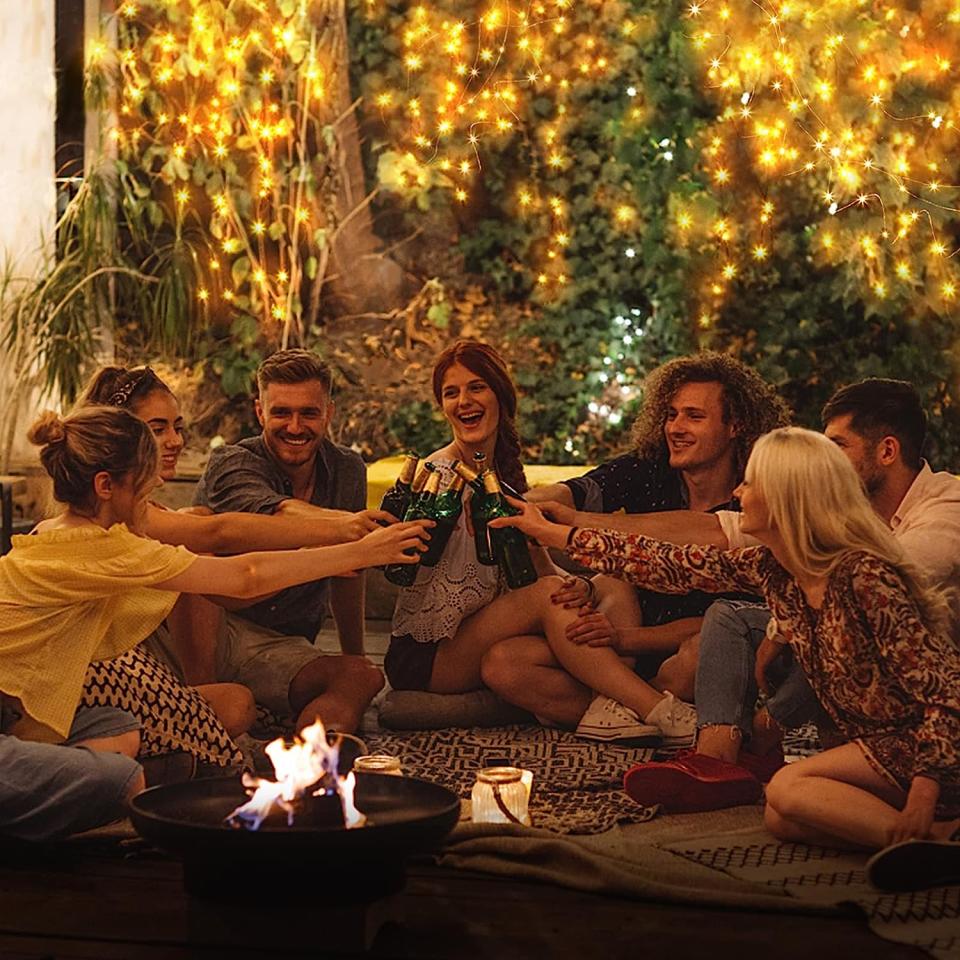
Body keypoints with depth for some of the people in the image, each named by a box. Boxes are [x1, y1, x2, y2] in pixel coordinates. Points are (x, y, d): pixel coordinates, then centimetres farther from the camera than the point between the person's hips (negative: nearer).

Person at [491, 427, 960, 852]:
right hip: (872, 739, 8)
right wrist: (547, 531, 10)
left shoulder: (865, 575, -24)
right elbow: (673, 564, 6)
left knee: (789, 789, -22)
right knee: (781, 819, -12)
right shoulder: (772, 569, -1)